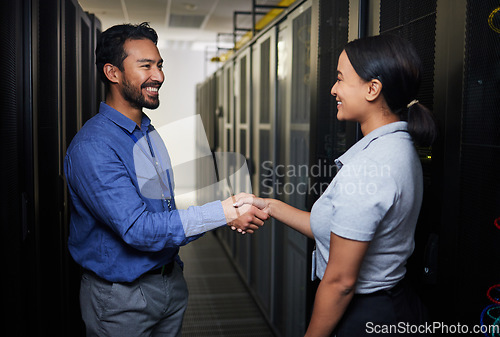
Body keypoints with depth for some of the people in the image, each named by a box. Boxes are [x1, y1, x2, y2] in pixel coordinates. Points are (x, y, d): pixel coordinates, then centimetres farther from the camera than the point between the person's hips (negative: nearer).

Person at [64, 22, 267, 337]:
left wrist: (232, 213, -3)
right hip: (121, 297, -7)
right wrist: (223, 212, -27)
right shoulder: (93, 147, -22)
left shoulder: (151, 133, 6)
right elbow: (137, 229, -28)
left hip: (171, 282, 7)